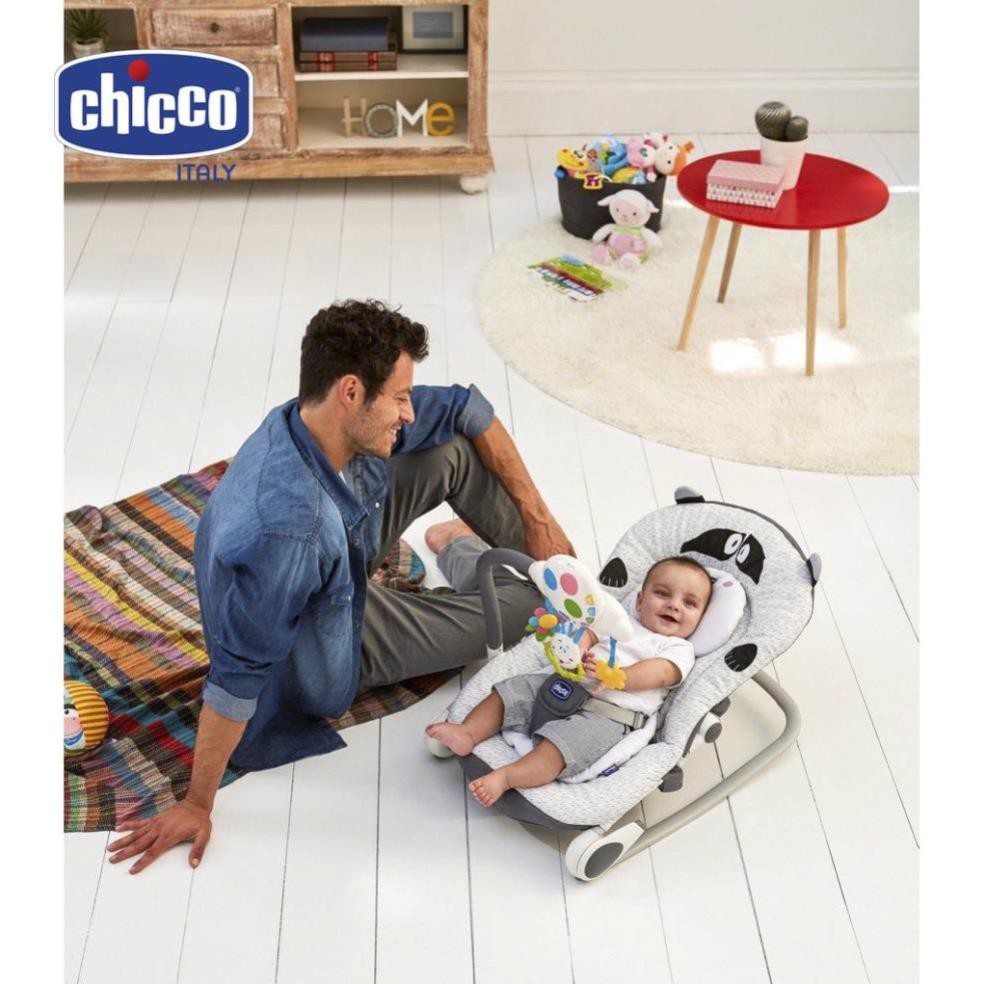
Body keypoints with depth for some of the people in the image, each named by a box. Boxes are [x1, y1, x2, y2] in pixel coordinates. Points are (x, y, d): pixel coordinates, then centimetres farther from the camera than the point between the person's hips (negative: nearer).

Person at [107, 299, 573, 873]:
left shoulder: (346, 424, -22)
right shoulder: (283, 528, -45)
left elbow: (466, 409, -7)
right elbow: (238, 675, -37)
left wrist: (536, 516, -5)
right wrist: (197, 807, -27)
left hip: (341, 569, 7)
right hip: (331, 663, -6)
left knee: (454, 448, -4)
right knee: (529, 608, 0)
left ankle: (549, 561, 16)